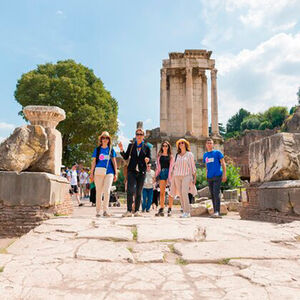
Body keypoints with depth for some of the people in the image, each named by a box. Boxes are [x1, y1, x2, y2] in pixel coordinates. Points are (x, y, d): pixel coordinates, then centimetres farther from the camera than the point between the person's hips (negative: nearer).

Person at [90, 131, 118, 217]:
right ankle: (98, 211, 11)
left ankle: (105, 210, -5)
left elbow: (114, 162, 13)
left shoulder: (111, 149, 13)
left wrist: (116, 173, 8)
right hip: (98, 172, 0)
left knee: (107, 191, -11)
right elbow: (94, 162, 10)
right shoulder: (97, 149, 10)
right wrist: (92, 173, 4)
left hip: (109, 172, 0)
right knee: (99, 192, 3)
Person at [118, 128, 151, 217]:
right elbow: (126, 157, 8)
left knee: (139, 192, 5)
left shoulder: (146, 147, 8)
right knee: (130, 190, -11)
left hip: (141, 172, 1)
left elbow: (149, 158, 8)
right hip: (131, 171, 0)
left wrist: (147, 159, -15)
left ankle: (137, 211, 13)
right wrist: (121, 150, -7)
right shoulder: (131, 145, 10)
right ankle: (129, 211, -8)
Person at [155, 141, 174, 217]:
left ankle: (170, 209, 2)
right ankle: (161, 209, 4)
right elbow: (158, 166, 14)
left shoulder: (170, 156, 6)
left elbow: (172, 166, -1)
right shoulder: (159, 155, 14)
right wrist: (156, 175, 7)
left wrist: (170, 176, -11)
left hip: (168, 173, -2)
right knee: (162, 192, 2)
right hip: (162, 173, 3)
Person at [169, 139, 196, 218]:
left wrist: (194, 177, -2)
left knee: (184, 193, -17)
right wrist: (172, 177, 13)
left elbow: (193, 166, 4)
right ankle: (184, 211, 7)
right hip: (177, 176, 4)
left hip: (186, 176, -4)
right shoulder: (177, 155, 16)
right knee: (180, 194, 0)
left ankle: (187, 212, -12)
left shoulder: (189, 154, 6)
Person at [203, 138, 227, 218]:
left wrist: (224, 174, -8)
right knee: (212, 195, 7)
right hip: (209, 177, 5)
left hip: (217, 176, -5)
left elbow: (223, 164, -1)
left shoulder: (217, 153, 1)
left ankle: (217, 212, -16)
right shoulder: (205, 155, 15)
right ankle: (215, 212, 13)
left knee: (216, 194, -15)